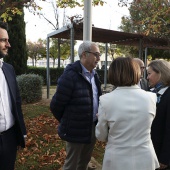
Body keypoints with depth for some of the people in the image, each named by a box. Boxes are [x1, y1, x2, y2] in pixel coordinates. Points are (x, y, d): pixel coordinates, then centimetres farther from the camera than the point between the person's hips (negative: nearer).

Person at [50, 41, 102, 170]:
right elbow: (56, 105, -14)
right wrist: (67, 122, 0)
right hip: (76, 130, -7)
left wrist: (95, 121, 8)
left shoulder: (94, 74, 6)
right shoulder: (70, 75, -19)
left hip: (92, 128, 7)